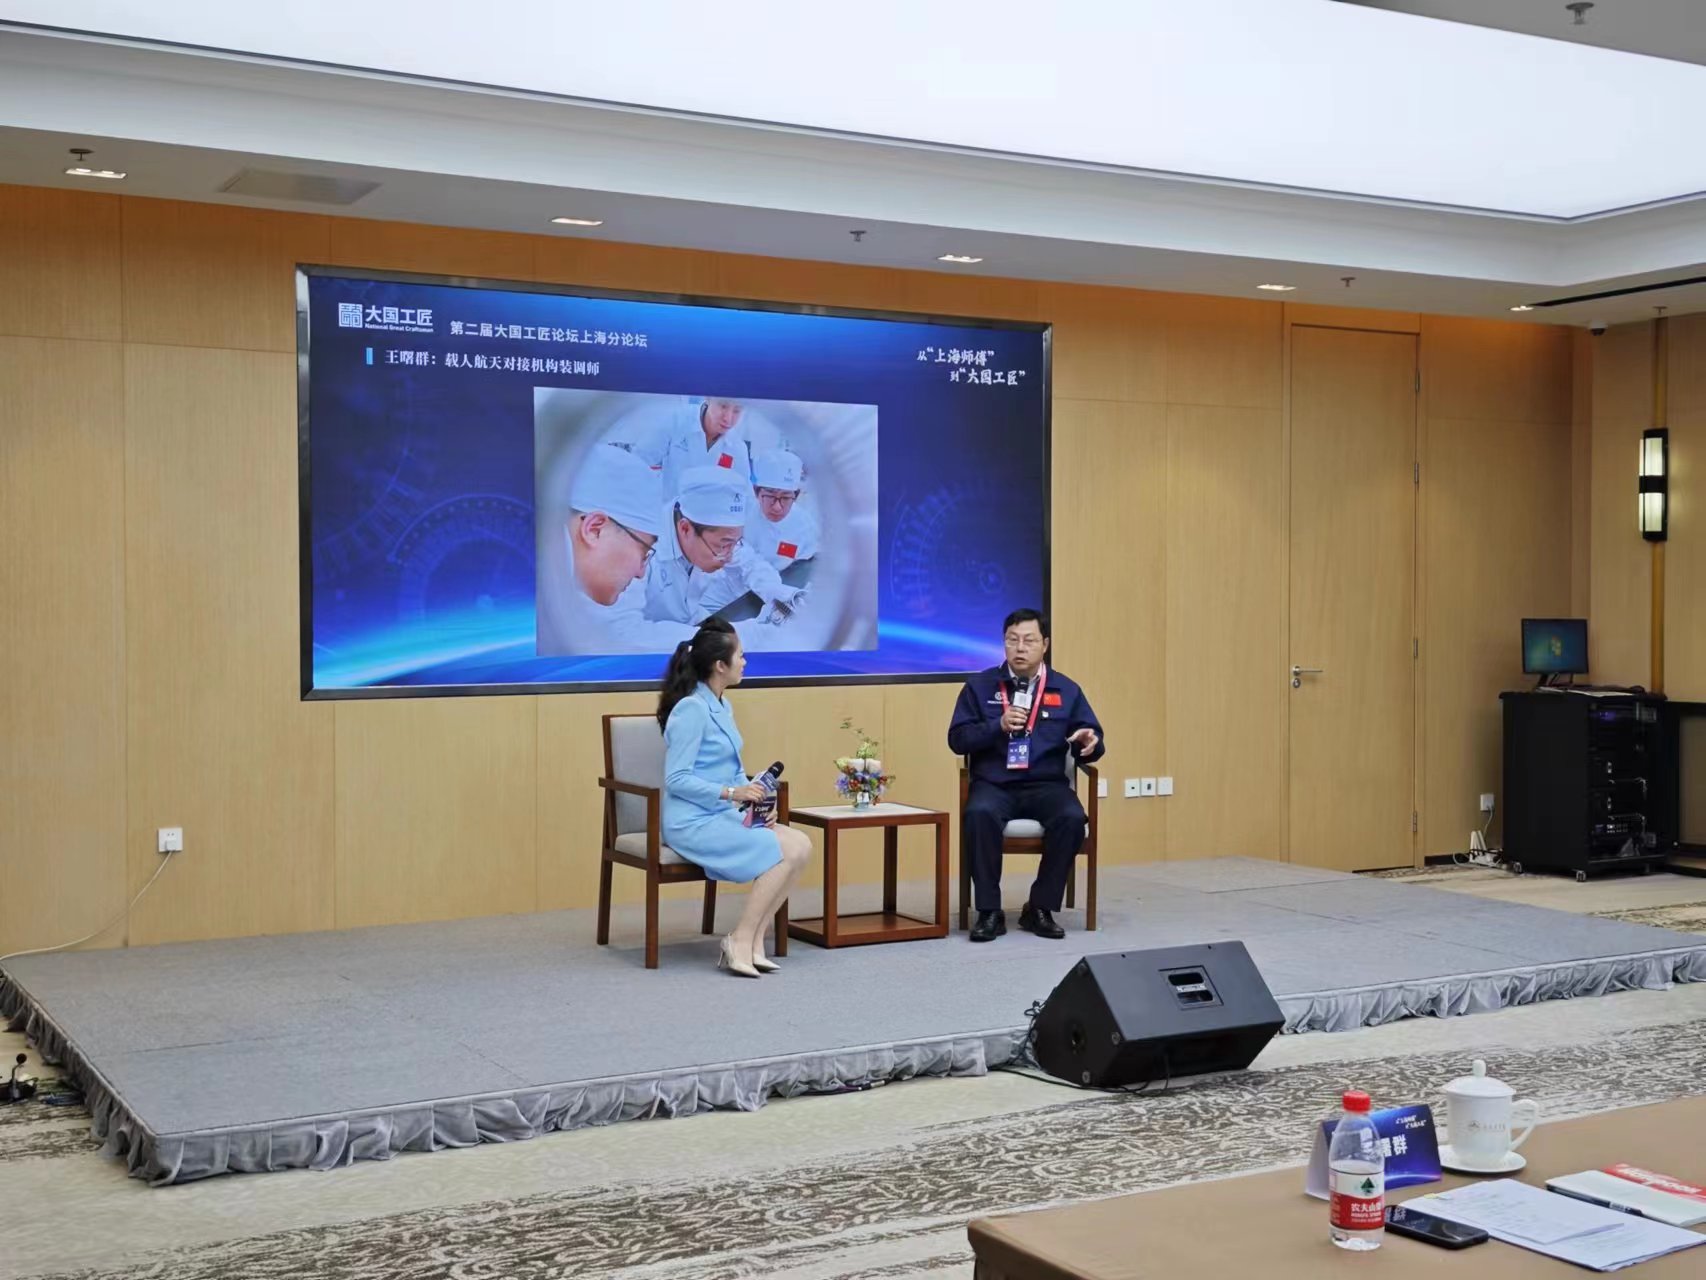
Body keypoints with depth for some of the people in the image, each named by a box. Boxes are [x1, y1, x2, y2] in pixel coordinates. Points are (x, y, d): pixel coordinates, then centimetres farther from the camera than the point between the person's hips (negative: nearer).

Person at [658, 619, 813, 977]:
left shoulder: (723, 706, 13)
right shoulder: (691, 708, -15)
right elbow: (676, 780, -18)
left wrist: (753, 799, -3)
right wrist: (731, 793, -25)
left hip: (723, 816, 8)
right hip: (693, 822, -8)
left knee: (801, 844, -10)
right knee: (786, 851, -21)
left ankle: (754, 940, -8)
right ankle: (740, 941, -12)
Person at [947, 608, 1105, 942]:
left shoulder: (1066, 690, 11)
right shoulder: (979, 686, 8)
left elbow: (1089, 742, 9)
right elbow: (957, 739, 2)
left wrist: (1091, 743, -16)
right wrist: (998, 726, -13)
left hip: (1046, 785, 1)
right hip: (993, 784, -1)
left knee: (1072, 818, -31)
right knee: (979, 814, -35)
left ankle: (1040, 908, -13)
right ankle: (989, 912, -22)